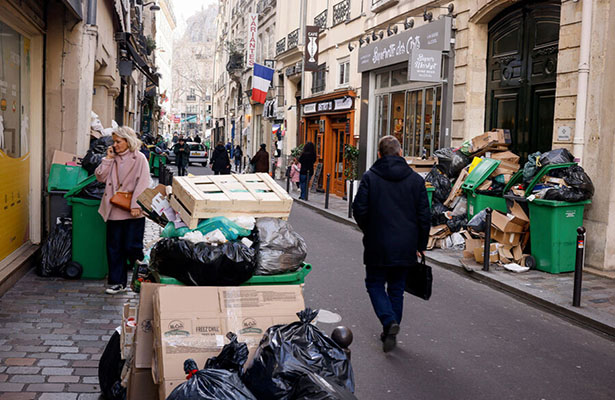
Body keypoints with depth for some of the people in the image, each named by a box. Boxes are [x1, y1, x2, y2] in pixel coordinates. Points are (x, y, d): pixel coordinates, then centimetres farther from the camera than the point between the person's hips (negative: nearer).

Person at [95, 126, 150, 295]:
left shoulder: (139, 158, -4)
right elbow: (100, 177, 9)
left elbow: (142, 183, -11)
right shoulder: (113, 159, 14)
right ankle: (117, 282, 18)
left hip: (133, 212, -6)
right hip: (114, 210, 6)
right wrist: (108, 158, 3)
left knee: (131, 247, -3)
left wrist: (135, 205, -19)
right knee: (114, 248, 8)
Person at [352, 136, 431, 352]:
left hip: (377, 245, -3)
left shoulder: (370, 177, -7)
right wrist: (421, 244, 12)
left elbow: (359, 209, -8)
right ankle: (391, 334, 19)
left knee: (375, 284, 12)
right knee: (396, 289, 15)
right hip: (405, 247, 3)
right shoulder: (416, 179, 1)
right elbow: (424, 215, 2)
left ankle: (389, 321, -11)